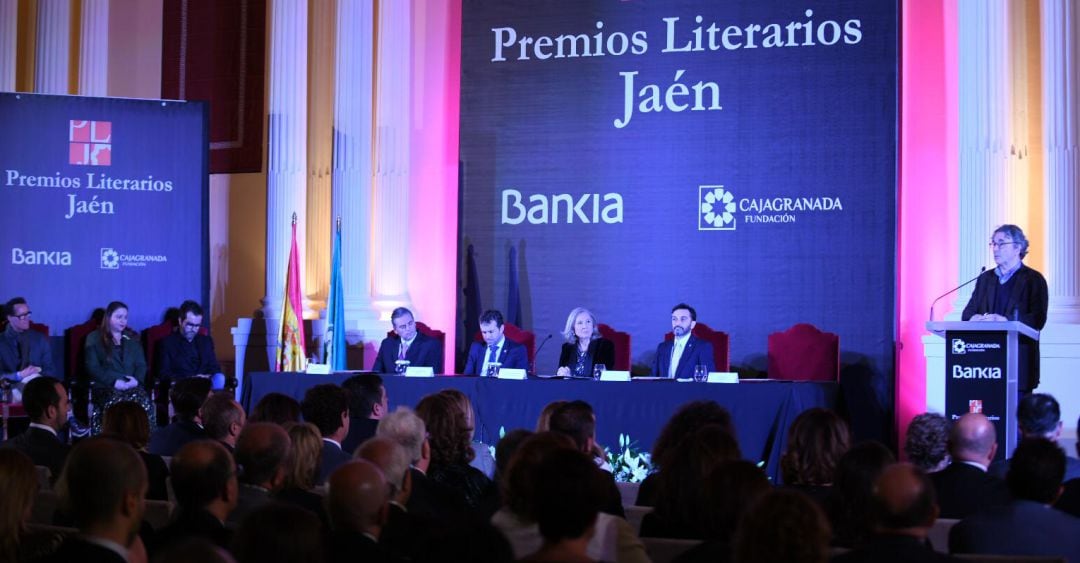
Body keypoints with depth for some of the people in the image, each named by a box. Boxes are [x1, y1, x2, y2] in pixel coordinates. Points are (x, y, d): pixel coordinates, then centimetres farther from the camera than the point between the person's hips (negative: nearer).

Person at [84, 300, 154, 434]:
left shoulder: (133, 338, 23)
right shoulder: (94, 338, 12)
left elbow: (142, 364, 17)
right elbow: (93, 367, 1)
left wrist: (136, 379, -6)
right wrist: (114, 381, -13)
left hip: (132, 386, 3)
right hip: (105, 386, -3)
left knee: (145, 403, -33)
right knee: (116, 402, -38)